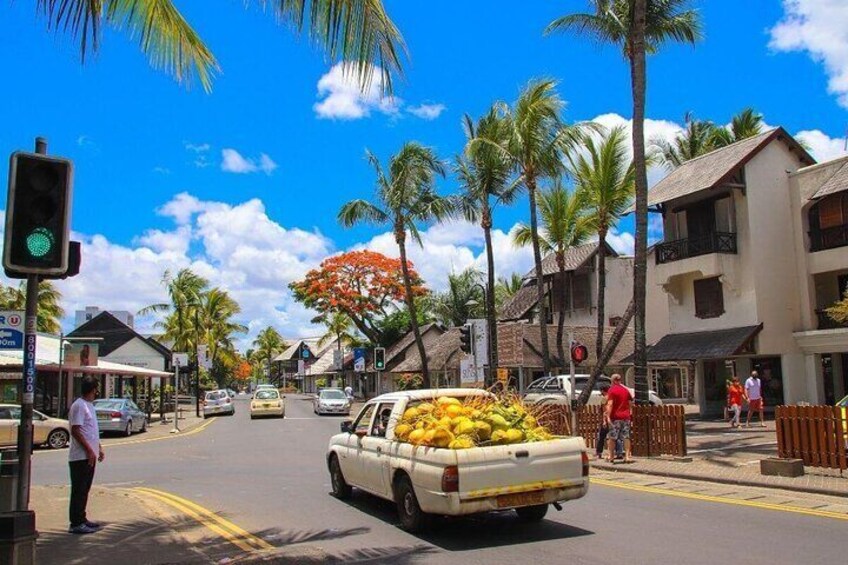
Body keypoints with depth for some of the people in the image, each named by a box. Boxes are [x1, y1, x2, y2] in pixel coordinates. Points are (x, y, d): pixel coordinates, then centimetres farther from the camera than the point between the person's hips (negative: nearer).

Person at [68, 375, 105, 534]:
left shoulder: (89, 405, 15)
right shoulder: (79, 406, -16)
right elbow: (75, 431, -21)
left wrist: (98, 447, 21)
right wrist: (89, 450, -22)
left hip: (89, 456, 10)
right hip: (81, 457, -10)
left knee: (84, 490, 15)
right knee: (79, 490, -4)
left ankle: (81, 519, 24)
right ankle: (76, 524, 1)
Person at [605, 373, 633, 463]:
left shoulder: (612, 390, -7)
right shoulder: (626, 390, 12)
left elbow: (610, 404, -15)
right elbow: (629, 403, 18)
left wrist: (608, 416, -19)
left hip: (615, 416, -5)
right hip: (626, 416, 5)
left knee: (612, 437, 3)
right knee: (626, 437, 5)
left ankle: (611, 456, 7)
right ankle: (627, 456, 1)